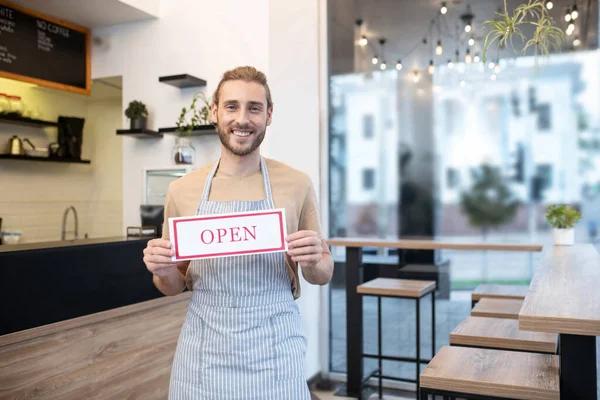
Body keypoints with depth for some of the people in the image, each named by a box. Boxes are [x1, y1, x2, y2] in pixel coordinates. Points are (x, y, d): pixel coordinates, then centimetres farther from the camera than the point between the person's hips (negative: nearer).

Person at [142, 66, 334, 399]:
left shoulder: (298, 185, -6)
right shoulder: (182, 190, -2)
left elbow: (323, 275, 4)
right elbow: (175, 286, 8)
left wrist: (314, 263, -17)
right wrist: (163, 271, -14)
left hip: (274, 351, -1)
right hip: (204, 352, 2)